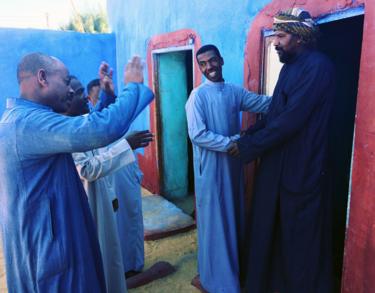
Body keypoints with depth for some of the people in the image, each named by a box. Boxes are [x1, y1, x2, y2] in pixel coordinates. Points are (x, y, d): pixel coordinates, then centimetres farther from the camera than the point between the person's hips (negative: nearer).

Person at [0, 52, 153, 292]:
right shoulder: (30, 121, -25)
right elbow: (103, 129, -39)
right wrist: (133, 86, -23)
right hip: (46, 241, -10)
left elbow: (87, 127, 17)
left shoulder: (21, 117, 10)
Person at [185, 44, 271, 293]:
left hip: (233, 164, 6)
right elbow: (197, 135, -19)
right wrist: (230, 143, -20)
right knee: (214, 220, 5)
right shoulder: (198, 95, -11)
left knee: (234, 216, 17)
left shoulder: (236, 92, 6)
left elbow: (266, 103, 7)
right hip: (210, 166, -6)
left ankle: (233, 267, 37)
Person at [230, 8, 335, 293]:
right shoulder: (291, 66, 12)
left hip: (300, 170, -9)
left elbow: (291, 119, -23)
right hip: (277, 165, 9)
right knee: (269, 231, 19)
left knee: (299, 240, 10)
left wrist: (249, 146, -16)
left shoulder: (318, 66, -17)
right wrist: (246, 137, 2)